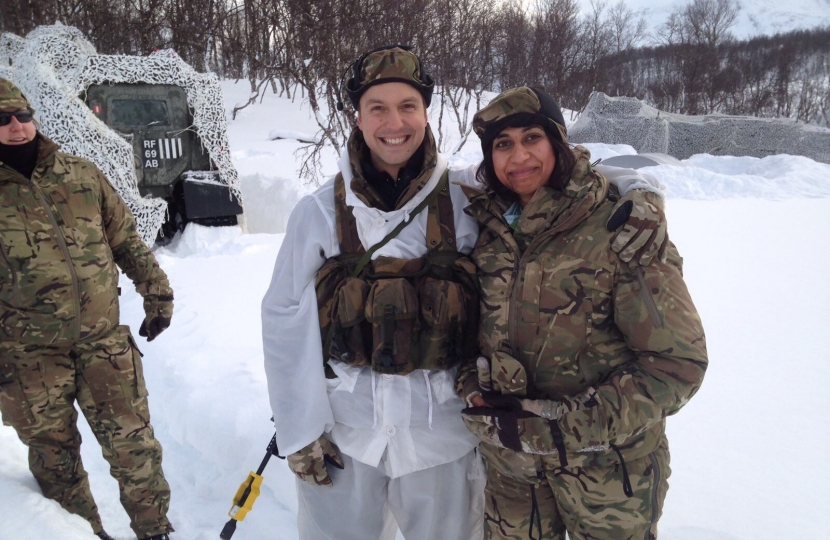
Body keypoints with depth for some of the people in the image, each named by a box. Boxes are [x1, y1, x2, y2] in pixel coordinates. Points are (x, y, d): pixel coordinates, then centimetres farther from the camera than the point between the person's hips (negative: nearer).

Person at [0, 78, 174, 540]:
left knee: (133, 444, 7)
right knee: (54, 455, 14)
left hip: (106, 343, 1)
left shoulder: (82, 174, 5)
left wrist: (157, 293, 7)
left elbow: (127, 238, 10)